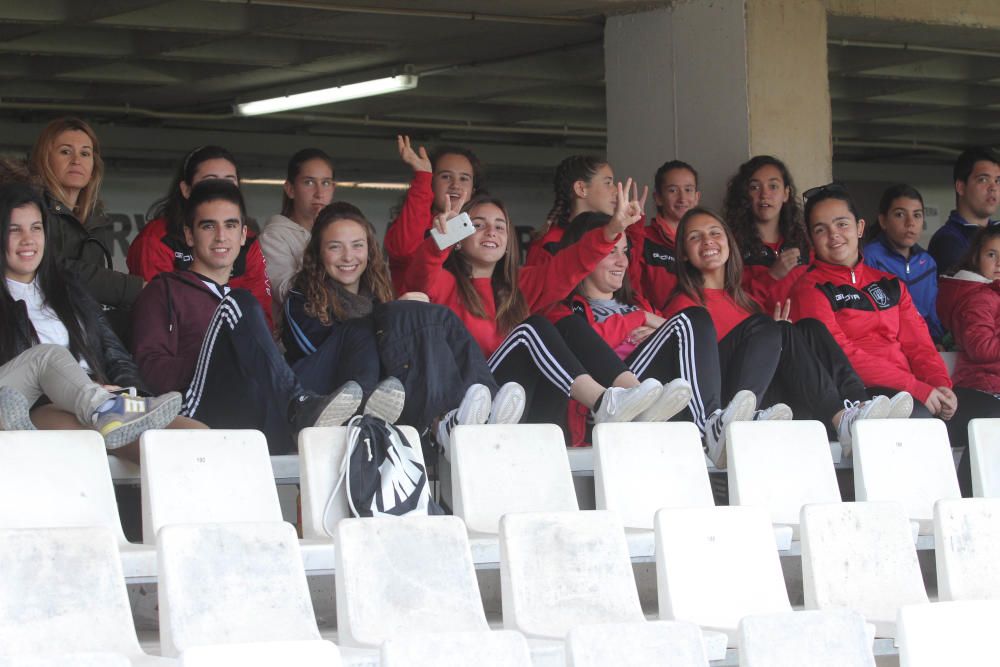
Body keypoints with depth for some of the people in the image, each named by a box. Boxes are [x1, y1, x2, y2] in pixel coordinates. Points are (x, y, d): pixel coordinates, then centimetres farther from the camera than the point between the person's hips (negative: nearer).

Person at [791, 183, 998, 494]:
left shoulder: (889, 285, 25)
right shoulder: (810, 289, 3)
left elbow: (919, 344, 17)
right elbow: (840, 356, -9)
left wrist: (941, 385, -6)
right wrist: (916, 388, -15)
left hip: (914, 391, 7)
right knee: (917, 417, -36)